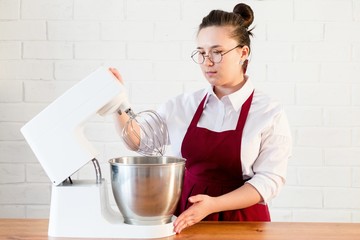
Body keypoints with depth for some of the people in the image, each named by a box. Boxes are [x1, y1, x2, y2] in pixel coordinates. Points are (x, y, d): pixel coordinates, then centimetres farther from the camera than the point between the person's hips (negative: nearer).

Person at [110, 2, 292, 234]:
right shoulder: (183, 105, 1)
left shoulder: (270, 113, -9)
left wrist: (213, 205, -25)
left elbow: (268, 180, -14)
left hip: (241, 221, -3)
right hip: (188, 219, 3)